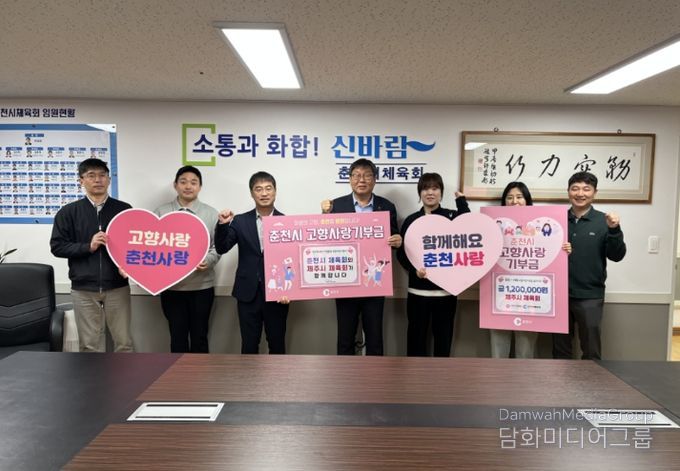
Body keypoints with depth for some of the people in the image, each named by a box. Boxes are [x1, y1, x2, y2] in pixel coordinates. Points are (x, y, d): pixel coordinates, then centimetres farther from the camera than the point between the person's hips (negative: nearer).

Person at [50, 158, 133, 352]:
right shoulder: (68, 212, 4)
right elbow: (57, 246, 2)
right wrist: (88, 247, -13)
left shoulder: (124, 210, 4)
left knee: (123, 342, 6)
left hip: (117, 287, 0)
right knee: (90, 345, 9)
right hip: (83, 289, 0)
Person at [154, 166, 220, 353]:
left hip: (202, 285, 0)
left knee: (199, 336, 9)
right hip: (171, 286, 0)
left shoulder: (211, 213, 5)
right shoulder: (161, 212, 5)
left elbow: (218, 246, 1)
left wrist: (208, 261, -18)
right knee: (178, 336, 9)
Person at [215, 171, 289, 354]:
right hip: (248, 294, 1)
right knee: (249, 345, 9)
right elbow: (222, 248, -4)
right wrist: (222, 224, -20)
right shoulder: (240, 221, 4)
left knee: (277, 344, 11)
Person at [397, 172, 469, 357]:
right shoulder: (411, 220, 4)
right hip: (418, 289, 0)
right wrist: (414, 269, -16)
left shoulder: (452, 217, 4)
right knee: (416, 334, 8)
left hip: (446, 288, 0)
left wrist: (461, 201, -10)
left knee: (443, 335, 10)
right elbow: (401, 253, 2)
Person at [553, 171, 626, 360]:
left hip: (590, 297, -2)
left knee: (591, 350, 10)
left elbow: (616, 256, -7)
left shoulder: (604, 221, -3)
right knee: (560, 348, 15)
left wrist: (614, 230, -21)